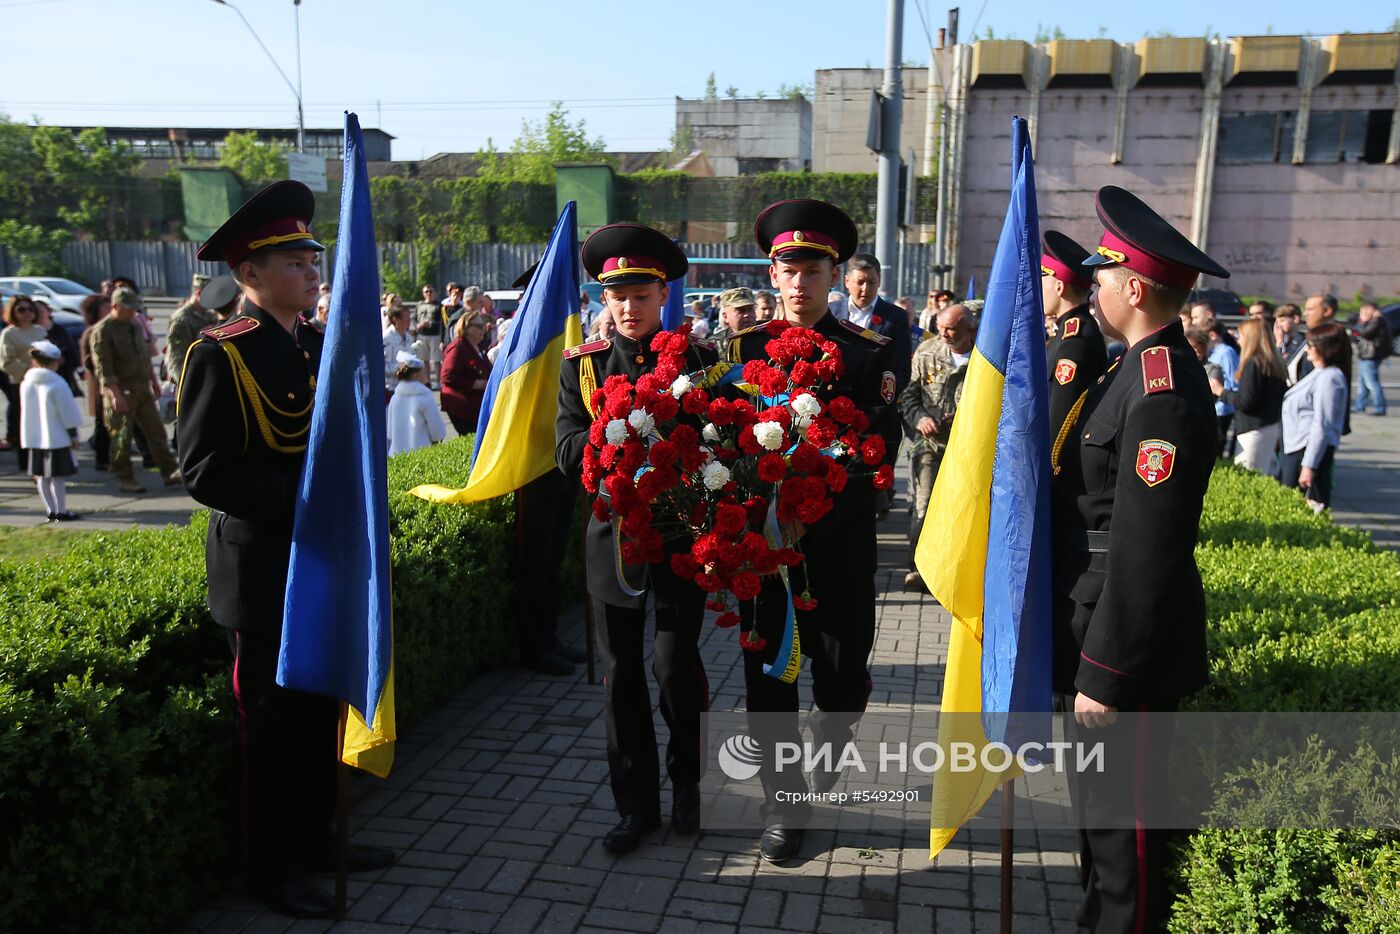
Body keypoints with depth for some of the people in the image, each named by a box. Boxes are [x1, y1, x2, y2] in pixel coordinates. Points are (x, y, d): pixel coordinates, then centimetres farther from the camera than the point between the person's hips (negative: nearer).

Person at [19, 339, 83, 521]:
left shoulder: (25, 384, 5)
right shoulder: (57, 384, -14)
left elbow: (26, 412, 14)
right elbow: (67, 413, -11)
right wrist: (74, 436, -3)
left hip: (34, 438, 6)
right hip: (56, 437, -6)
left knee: (41, 476, 10)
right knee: (56, 477, -1)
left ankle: (50, 511, 15)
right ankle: (61, 512, 3)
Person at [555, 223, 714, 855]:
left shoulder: (696, 357, 1)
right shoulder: (583, 364, 4)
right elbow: (569, 451, -6)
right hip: (614, 534, 2)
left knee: (676, 665, 1)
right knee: (622, 673, 8)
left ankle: (686, 784, 28)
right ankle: (636, 802, 24)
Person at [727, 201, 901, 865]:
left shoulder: (871, 354, -3)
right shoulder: (742, 348, 2)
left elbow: (877, 456, -11)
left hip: (840, 544, -1)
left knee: (844, 680, 10)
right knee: (767, 679, 8)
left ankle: (827, 744, 46)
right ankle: (784, 804, 27)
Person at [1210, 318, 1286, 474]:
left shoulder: (1253, 363, -16)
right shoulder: (1275, 362, 9)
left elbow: (1245, 402, -19)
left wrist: (1221, 391, -6)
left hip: (1255, 431, -9)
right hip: (1273, 427, 9)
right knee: (1268, 476, 14)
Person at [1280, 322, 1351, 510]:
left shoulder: (1329, 378, -16)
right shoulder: (1319, 373, 15)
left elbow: (1322, 426, -21)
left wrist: (1309, 465, -23)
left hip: (1311, 449, -10)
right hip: (1295, 446, 10)